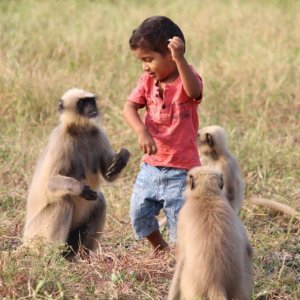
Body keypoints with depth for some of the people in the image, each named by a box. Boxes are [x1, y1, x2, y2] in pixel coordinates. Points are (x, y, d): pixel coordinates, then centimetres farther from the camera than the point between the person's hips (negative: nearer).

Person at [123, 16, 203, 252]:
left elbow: (193, 91, -39)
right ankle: (161, 250, 35)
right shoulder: (148, 81, 2)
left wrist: (180, 59, -57)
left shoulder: (187, 79, -15)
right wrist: (141, 131, -28)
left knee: (180, 222, -3)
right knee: (139, 214, 11)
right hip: (151, 164, 6)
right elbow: (130, 107, -8)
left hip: (181, 170, -6)